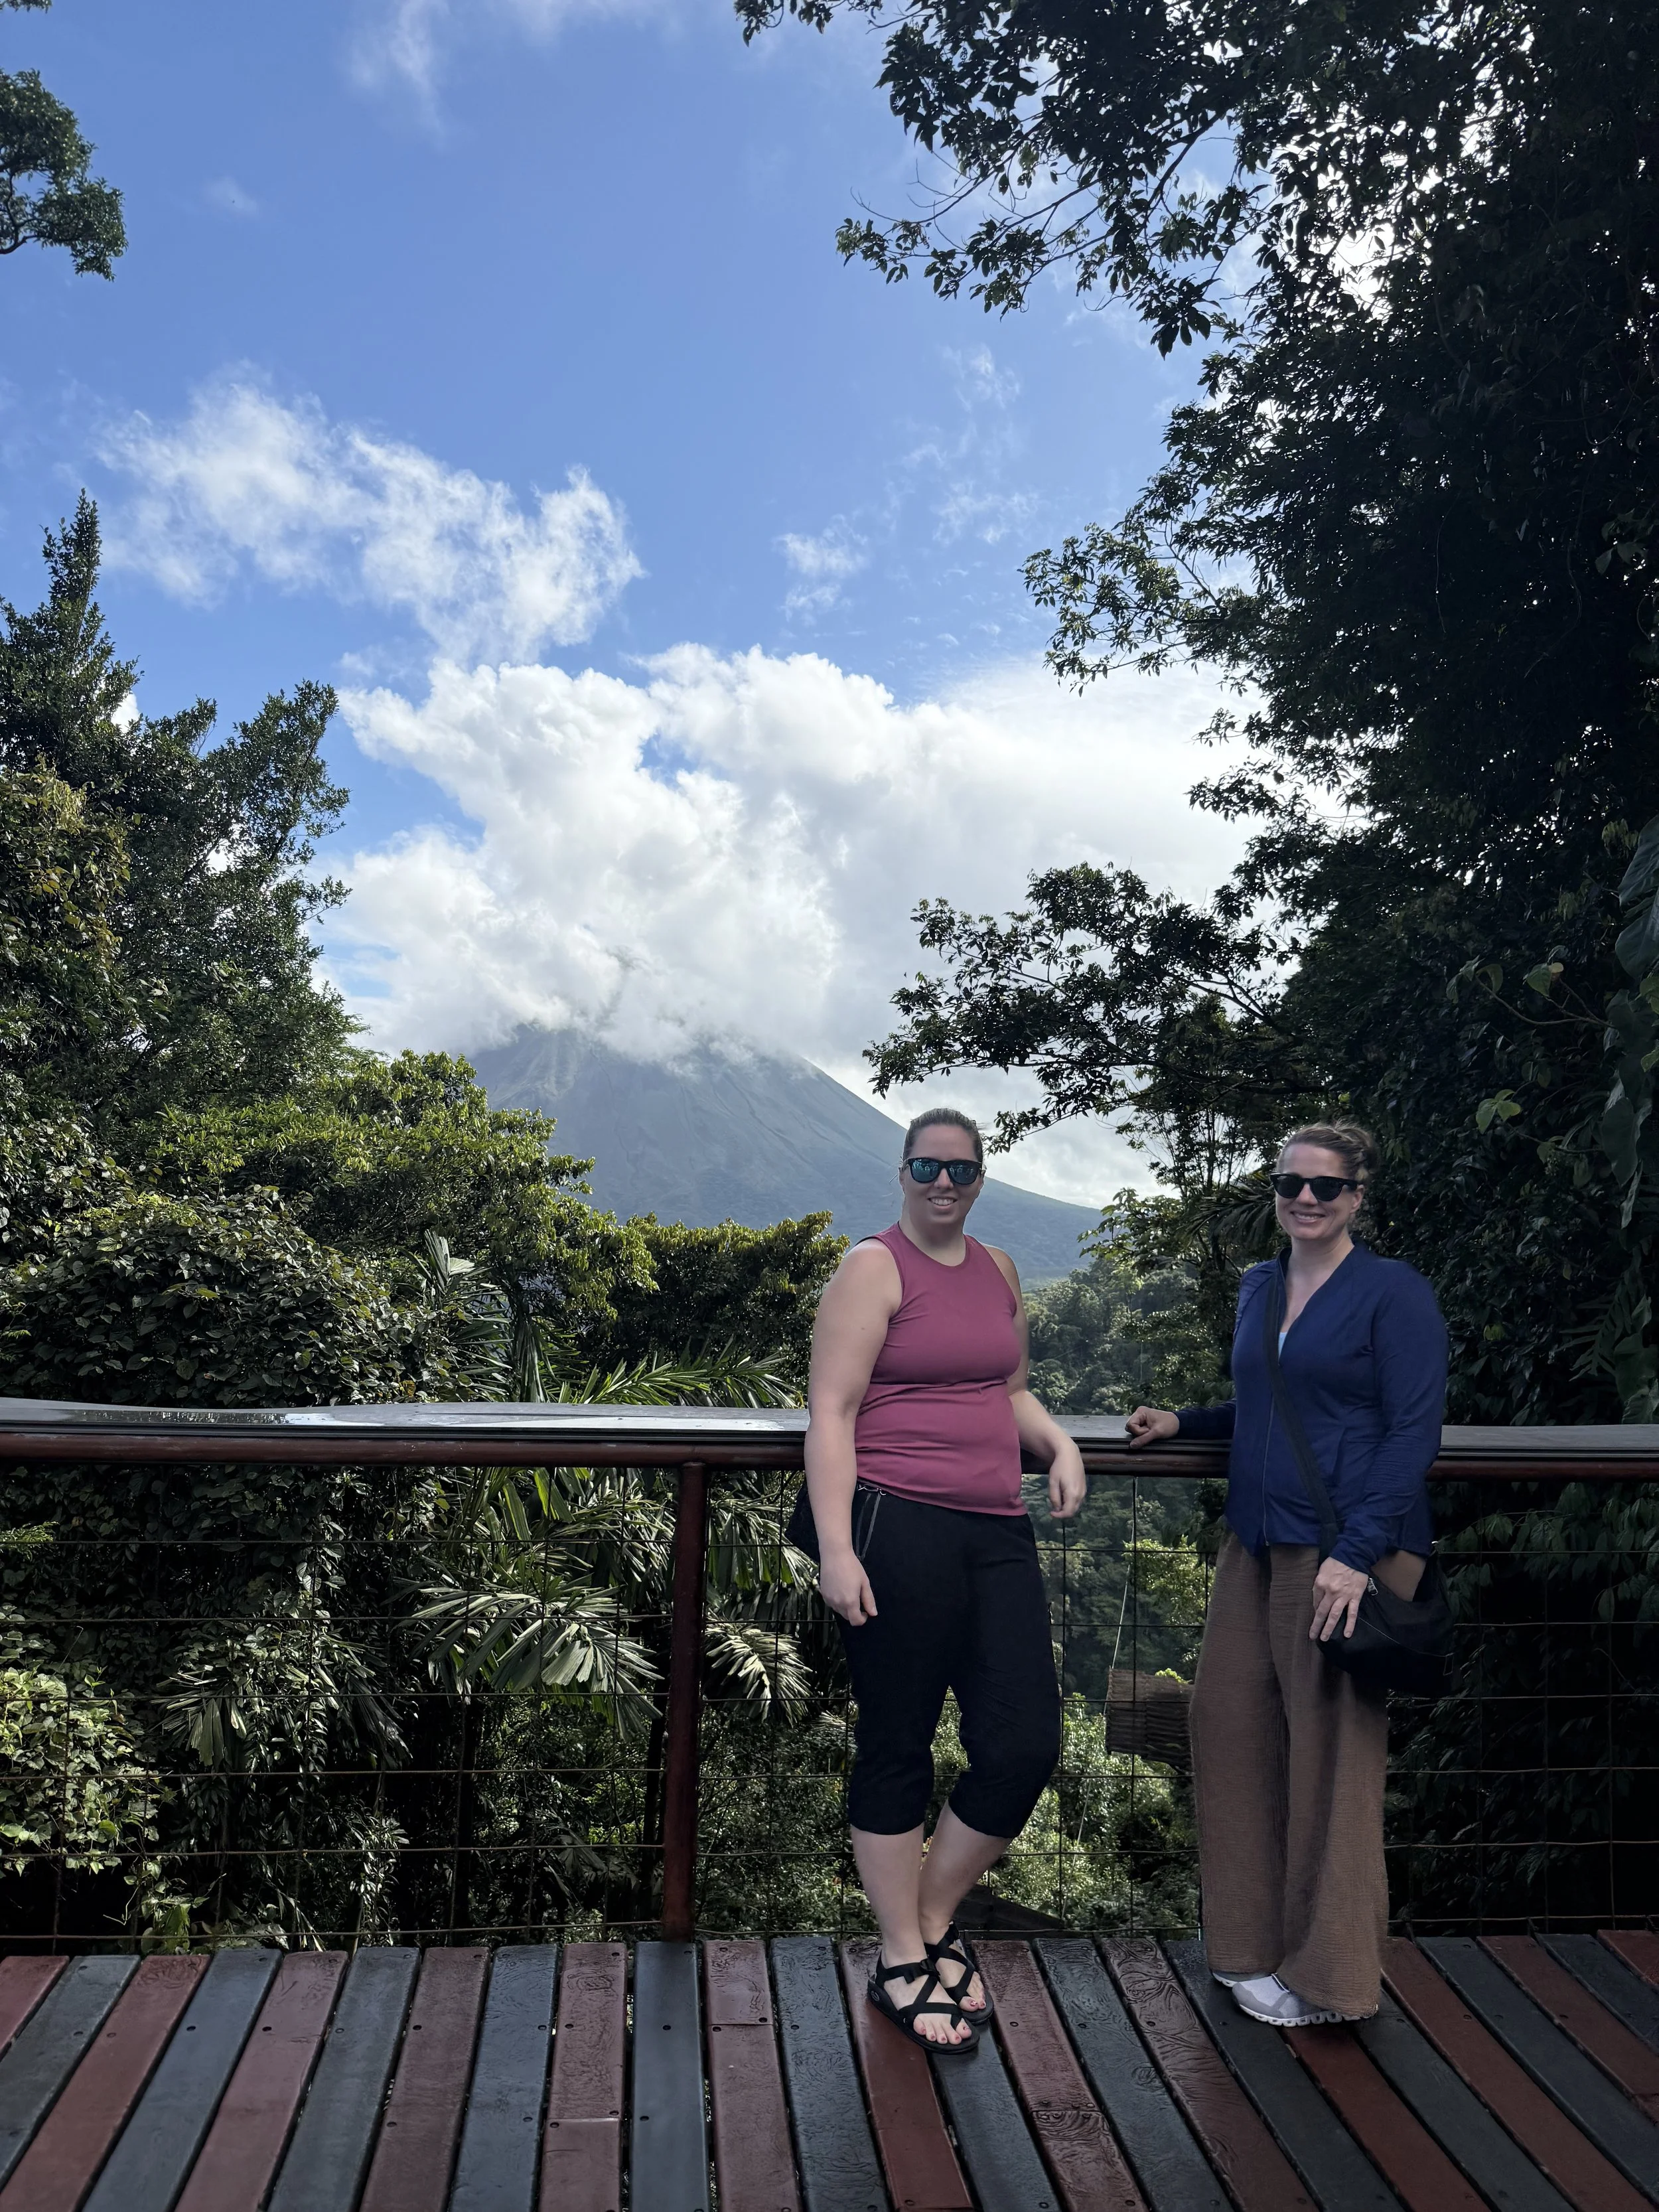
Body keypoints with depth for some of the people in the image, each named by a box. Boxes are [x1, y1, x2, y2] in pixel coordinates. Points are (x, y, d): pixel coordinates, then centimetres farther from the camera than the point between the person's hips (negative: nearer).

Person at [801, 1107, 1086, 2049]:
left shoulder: (998, 1270, 16)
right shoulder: (875, 1267, -4)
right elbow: (831, 1413, -10)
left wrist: (1060, 1444, 9)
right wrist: (835, 1548, -17)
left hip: (997, 1532, 7)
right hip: (896, 1528, -6)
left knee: (1028, 1743, 6)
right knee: (898, 1749, 6)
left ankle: (937, 1916, 30)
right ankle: (904, 1961, 26)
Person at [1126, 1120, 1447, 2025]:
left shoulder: (1394, 1293, -9)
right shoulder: (1257, 1289, 12)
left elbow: (1414, 1432, -14)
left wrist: (1358, 1552, -20)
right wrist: (1182, 1422, 11)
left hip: (1348, 1548, -7)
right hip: (1255, 1542, 7)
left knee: (1333, 1746, 2)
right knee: (1230, 1722, 10)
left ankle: (1326, 1974, 20)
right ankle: (1255, 1942, 28)